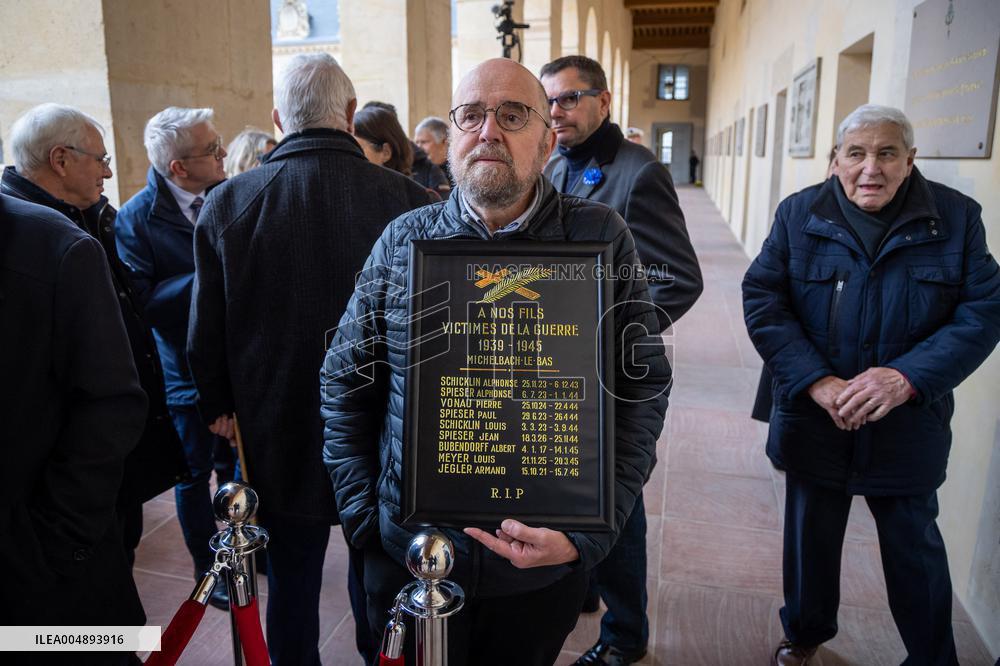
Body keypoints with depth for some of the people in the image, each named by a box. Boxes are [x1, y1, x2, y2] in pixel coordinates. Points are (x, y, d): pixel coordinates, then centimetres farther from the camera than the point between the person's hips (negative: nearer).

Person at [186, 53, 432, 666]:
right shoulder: (408, 199, -15)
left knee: (293, 576, 16)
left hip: (278, 430, 1)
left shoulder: (227, 202, -9)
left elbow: (206, 329, 0)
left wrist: (219, 405, 16)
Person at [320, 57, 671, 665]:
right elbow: (346, 383, 3)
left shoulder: (602, 239, -7)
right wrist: (363, 515, -1)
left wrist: (588, 531, -14)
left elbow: (644, 386, -6)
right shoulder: (403, 241, -3)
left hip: (545, 570, 0)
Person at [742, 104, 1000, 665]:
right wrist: (816, 382, -20)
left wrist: (907, 376, -22)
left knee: (914, 547, 16)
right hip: (814, 421, 1)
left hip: (908, 426, 0)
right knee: (812, 535, 19)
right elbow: (762, 299, -9)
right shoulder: (800, 213, -4)